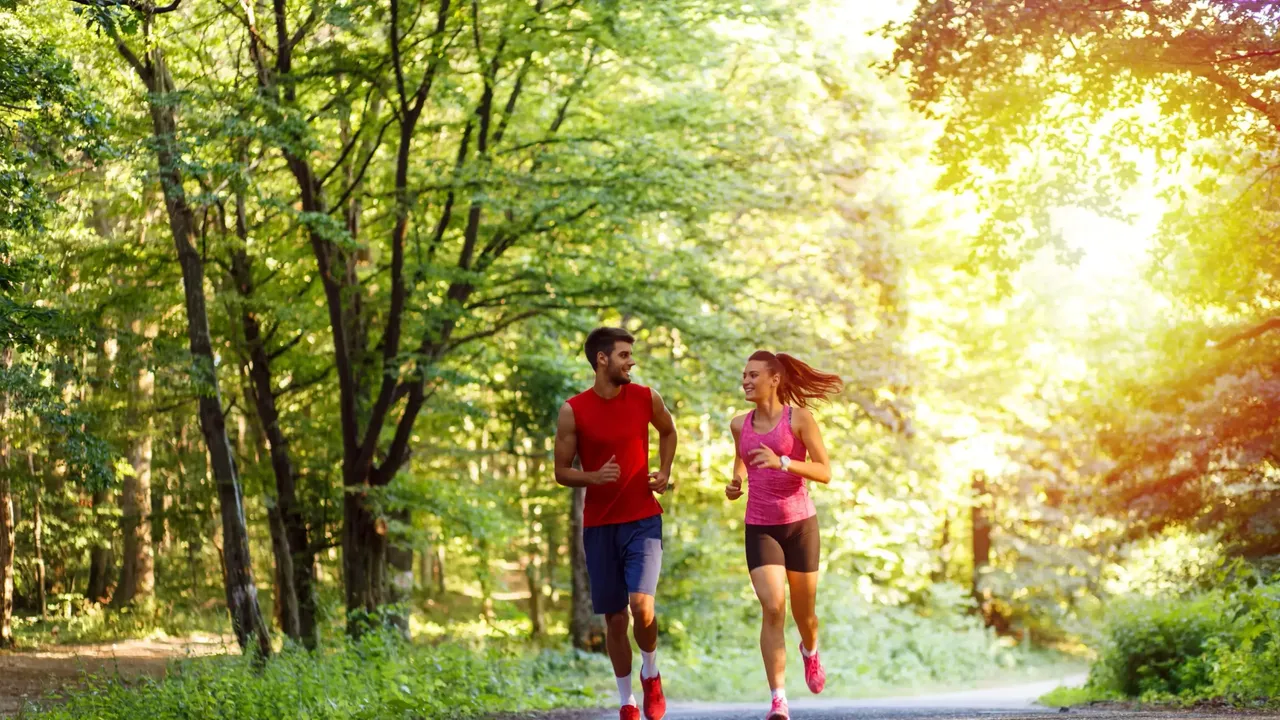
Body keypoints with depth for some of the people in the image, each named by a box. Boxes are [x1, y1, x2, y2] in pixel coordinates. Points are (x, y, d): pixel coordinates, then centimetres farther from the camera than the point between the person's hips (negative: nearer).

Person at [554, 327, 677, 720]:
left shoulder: (646, 398, -2)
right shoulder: (573, 411, -8)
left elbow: (668, 431, 20)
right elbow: (561, 472, -1)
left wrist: (664, 472, 4)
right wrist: (593, 476, -21)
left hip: (643, 519, 0)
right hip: (599, 524, 0)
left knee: (641, 604, -19)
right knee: (614, 618, 5)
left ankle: (651, 676, 10)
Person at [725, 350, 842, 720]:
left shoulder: (799, 418, -8)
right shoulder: (740, 425, 5)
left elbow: (825, 472, -12)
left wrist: (782, 462, -26)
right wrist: (735, 481, 6)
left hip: (800, 523, -1)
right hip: (760, 527, 1)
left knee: (803, 611, 13)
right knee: (772, 608, -16)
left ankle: (810, 650, 51)